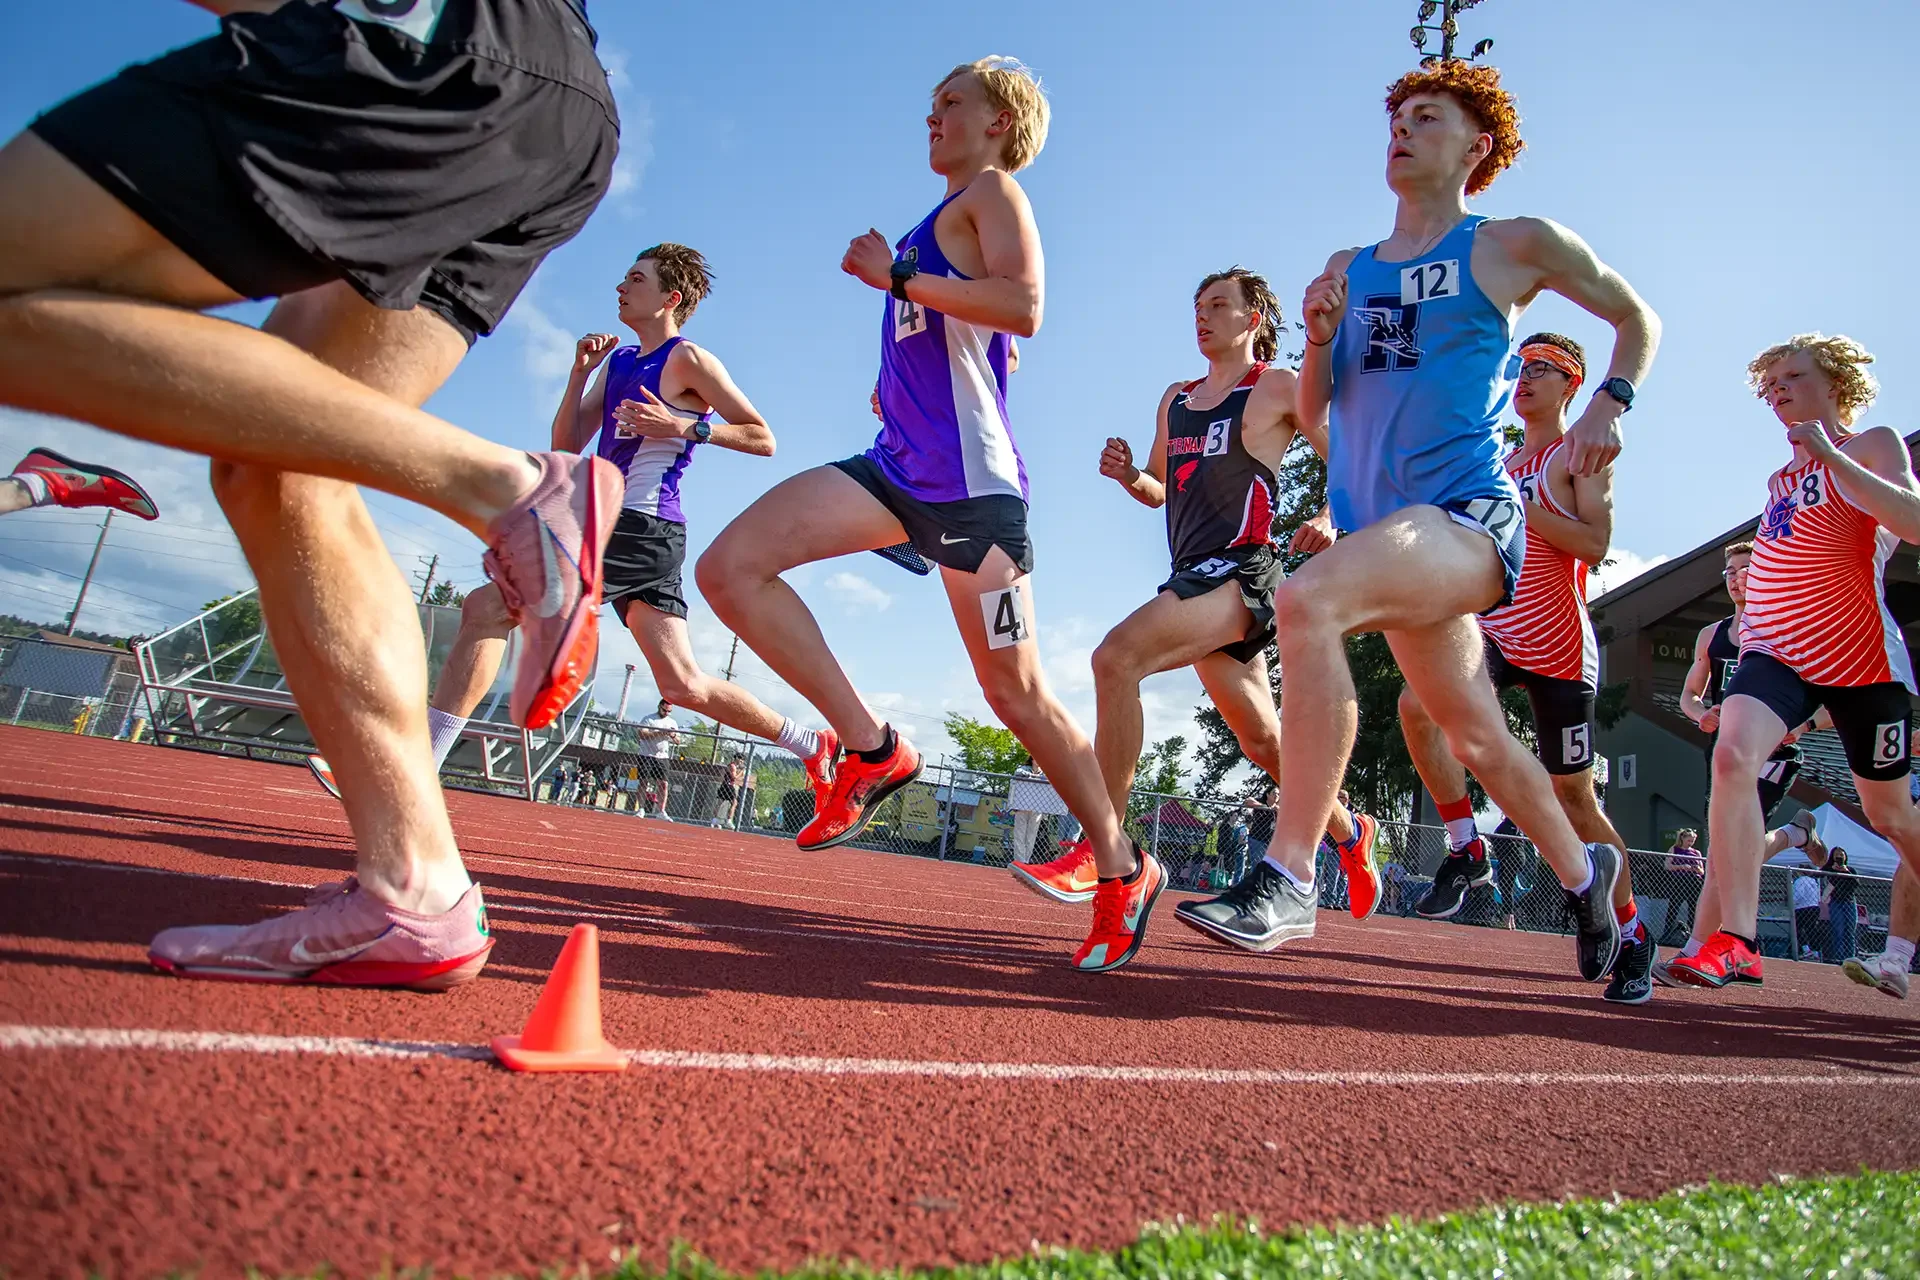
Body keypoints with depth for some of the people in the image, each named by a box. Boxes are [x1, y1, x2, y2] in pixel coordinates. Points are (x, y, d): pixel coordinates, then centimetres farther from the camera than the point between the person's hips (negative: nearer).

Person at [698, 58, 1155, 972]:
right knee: (729, 568, -9)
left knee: (1015, 691, -4)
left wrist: (896, 275, -12)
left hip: (968, 475, -8)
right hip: (899, 463, 8)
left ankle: (1124, 871, 14)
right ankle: (872, 751, -4)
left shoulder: (994, 191, 2)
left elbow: (1022, 307, -18)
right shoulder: (943, 221, 26)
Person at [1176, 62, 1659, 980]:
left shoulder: (1514, 245, 6)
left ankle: (1288, 878, -30)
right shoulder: (1348, 270, 17)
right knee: (1476, 738, 14)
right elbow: (1313, 418, 16)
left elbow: (1636, 319, 19)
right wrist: (1319, 337, -1)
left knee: (1306, 599, -33)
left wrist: (1608, 404, 2)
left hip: (1469, 516, -6)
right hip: (1382, 528, 6)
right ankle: (1583, 873, 41)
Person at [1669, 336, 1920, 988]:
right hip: (1777, 651, 4)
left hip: (1860, 654, -4)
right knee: (1733, 755, -25)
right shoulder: (1781, 475, 20)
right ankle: (1736, 943, -28)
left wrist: (1829, 455, -18)